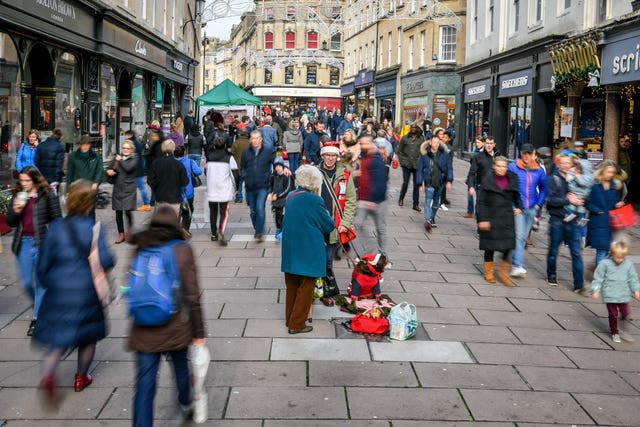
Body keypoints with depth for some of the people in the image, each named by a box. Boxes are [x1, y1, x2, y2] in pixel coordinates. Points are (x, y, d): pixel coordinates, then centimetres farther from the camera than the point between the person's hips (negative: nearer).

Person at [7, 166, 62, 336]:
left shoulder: (47, 195, -7)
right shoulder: (17, 196, 6)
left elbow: (56, 219, -4)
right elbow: (10, 222, 9)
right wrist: (16, 210, -10)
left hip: (42, 243, -4)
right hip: (23, 244, 4)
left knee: (41, 282, 3)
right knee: (26, 283, 10)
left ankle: (38, 318, 14)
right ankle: (42, 306, 37)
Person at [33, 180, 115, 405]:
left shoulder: (55, 228, -5)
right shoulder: (94, 228, -12)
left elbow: (44, 263, 0)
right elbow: (103, 260, -20)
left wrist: (46, 283, 16)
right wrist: (111, 259, 2)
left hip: (58, 291, 2)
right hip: (87, 292, -2)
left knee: (58, 337, 11)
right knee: (88, 335, 19)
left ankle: (48, 374, -12)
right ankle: (81, 377, 31)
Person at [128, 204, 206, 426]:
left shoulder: (139, 248, 0)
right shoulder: (182, 250, -8)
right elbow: (192, 296, -10)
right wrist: (199, 332, -4)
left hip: (144, 330, 1)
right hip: (176, 328, 0)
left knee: (145, 384, 3)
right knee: (180, 366, 25)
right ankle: (185, 405, 50)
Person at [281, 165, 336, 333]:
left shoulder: (290, 197, 5)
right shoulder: (314, 200, -17)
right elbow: (329, 225, -9)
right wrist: (328, 218, 13)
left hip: (290, 250, 7)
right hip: (309, 253, -7)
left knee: (292, 286, 18)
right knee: (306, 287, 4)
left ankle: (290, 319, 29)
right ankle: (297, 324, 8)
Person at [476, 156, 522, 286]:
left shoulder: (512, 180, 4)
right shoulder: (488, 180, -6)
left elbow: (516, 196, 18)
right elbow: (482, 201, -6)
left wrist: (518, 207, -1)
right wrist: (482, 219, -12)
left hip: (507, 217, 2)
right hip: (491, 217, -2)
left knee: (508, 246, -4)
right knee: (490, 246, 7)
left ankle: (503, 273, 13)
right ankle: (488, 273, 24)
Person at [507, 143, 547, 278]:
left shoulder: (539, 170, 5)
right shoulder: (513, 167, -6)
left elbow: (543, 188, 16)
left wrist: (539, 204, 8)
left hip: (531, 209, 4)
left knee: (523, 238, 10)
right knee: (519, 236, -13)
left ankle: (515, 263, 23)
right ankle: (517, 266, -16)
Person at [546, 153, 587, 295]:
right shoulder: (553, 179, -3)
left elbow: (582, 197, 10)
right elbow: (551, 199, -12)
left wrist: (576, 199, -11)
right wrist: (567, 200, -19)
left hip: (572, 221, 2)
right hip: (557, 220, -2)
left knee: (576, 252, -2)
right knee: (553, 250, 12)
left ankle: (579, 284, 0)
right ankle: (551, 276, 33)